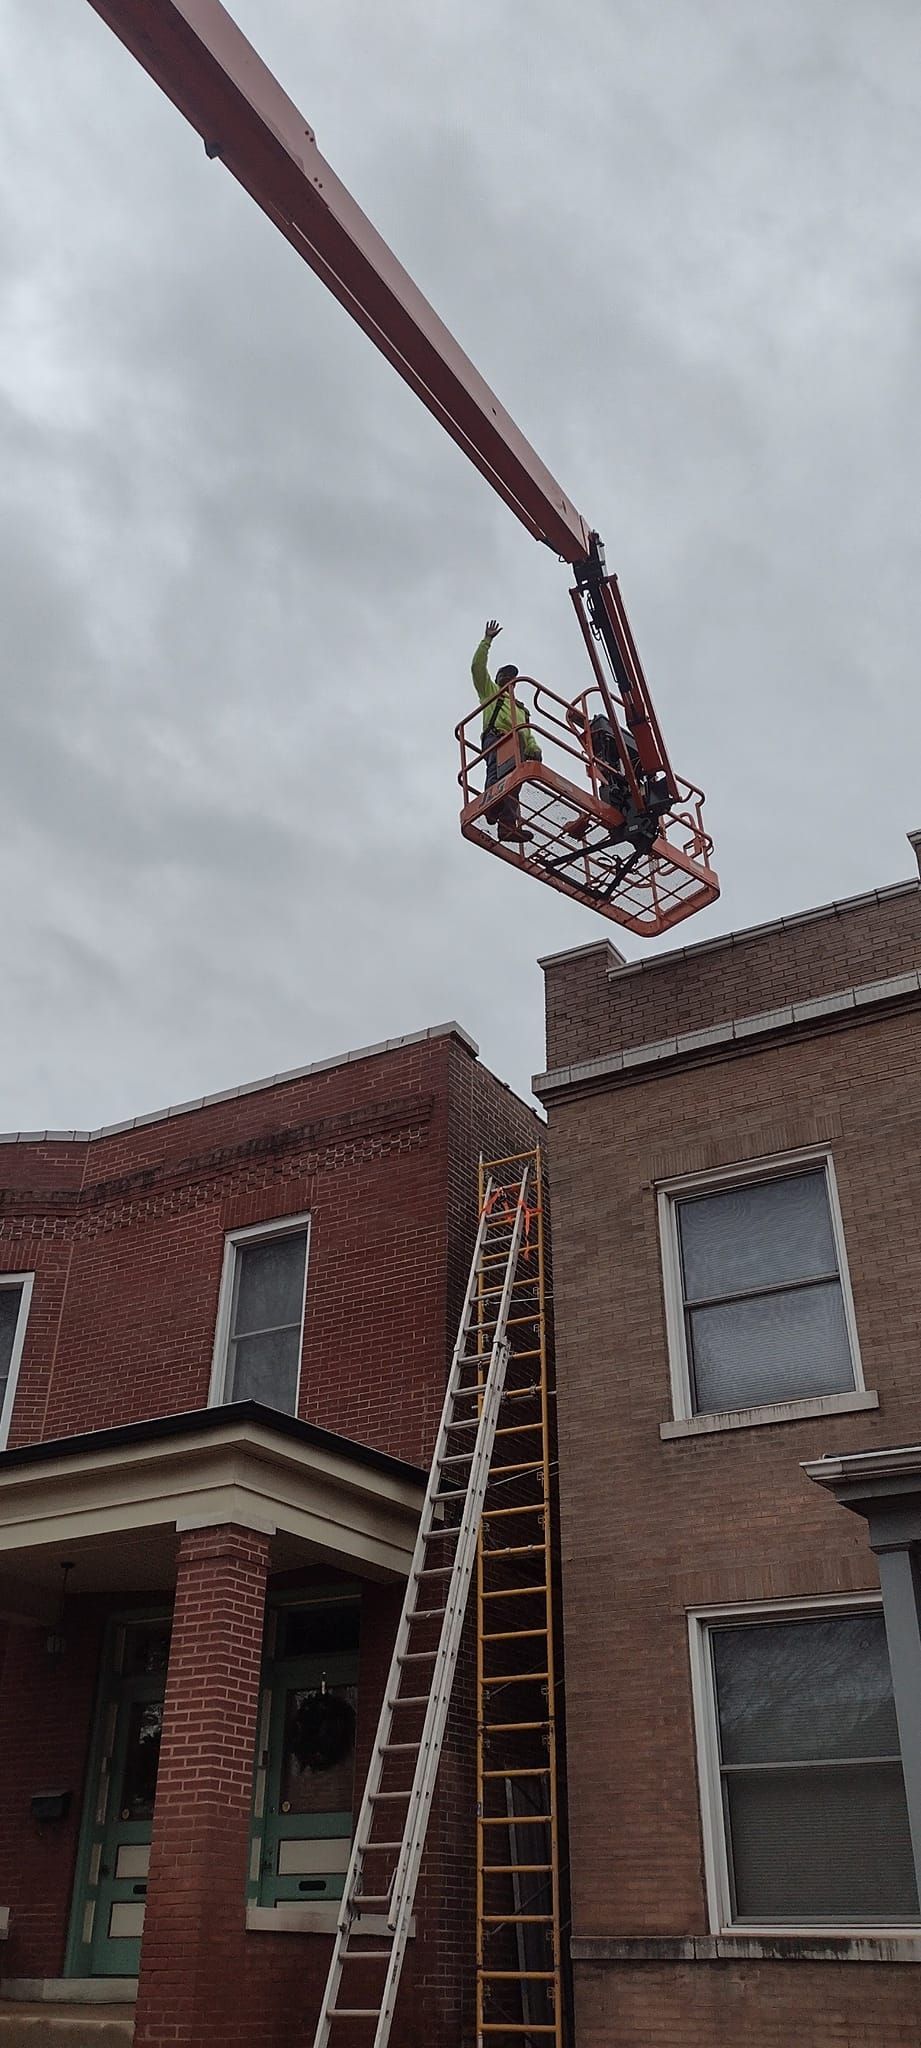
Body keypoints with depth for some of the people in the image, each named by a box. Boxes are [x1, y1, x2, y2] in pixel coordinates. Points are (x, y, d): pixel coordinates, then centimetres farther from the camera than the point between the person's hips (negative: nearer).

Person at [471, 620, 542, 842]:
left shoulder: (521, 709, 44)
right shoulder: (489, 690, 33)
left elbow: (528, 734, 30)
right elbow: (477, 666, 19)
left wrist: (534, 749, 9)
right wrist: (487, 640, 18)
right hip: (496, 735, -5)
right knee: (500, 768, -34)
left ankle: (508, 824, -33)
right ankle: (493, 801, -59)